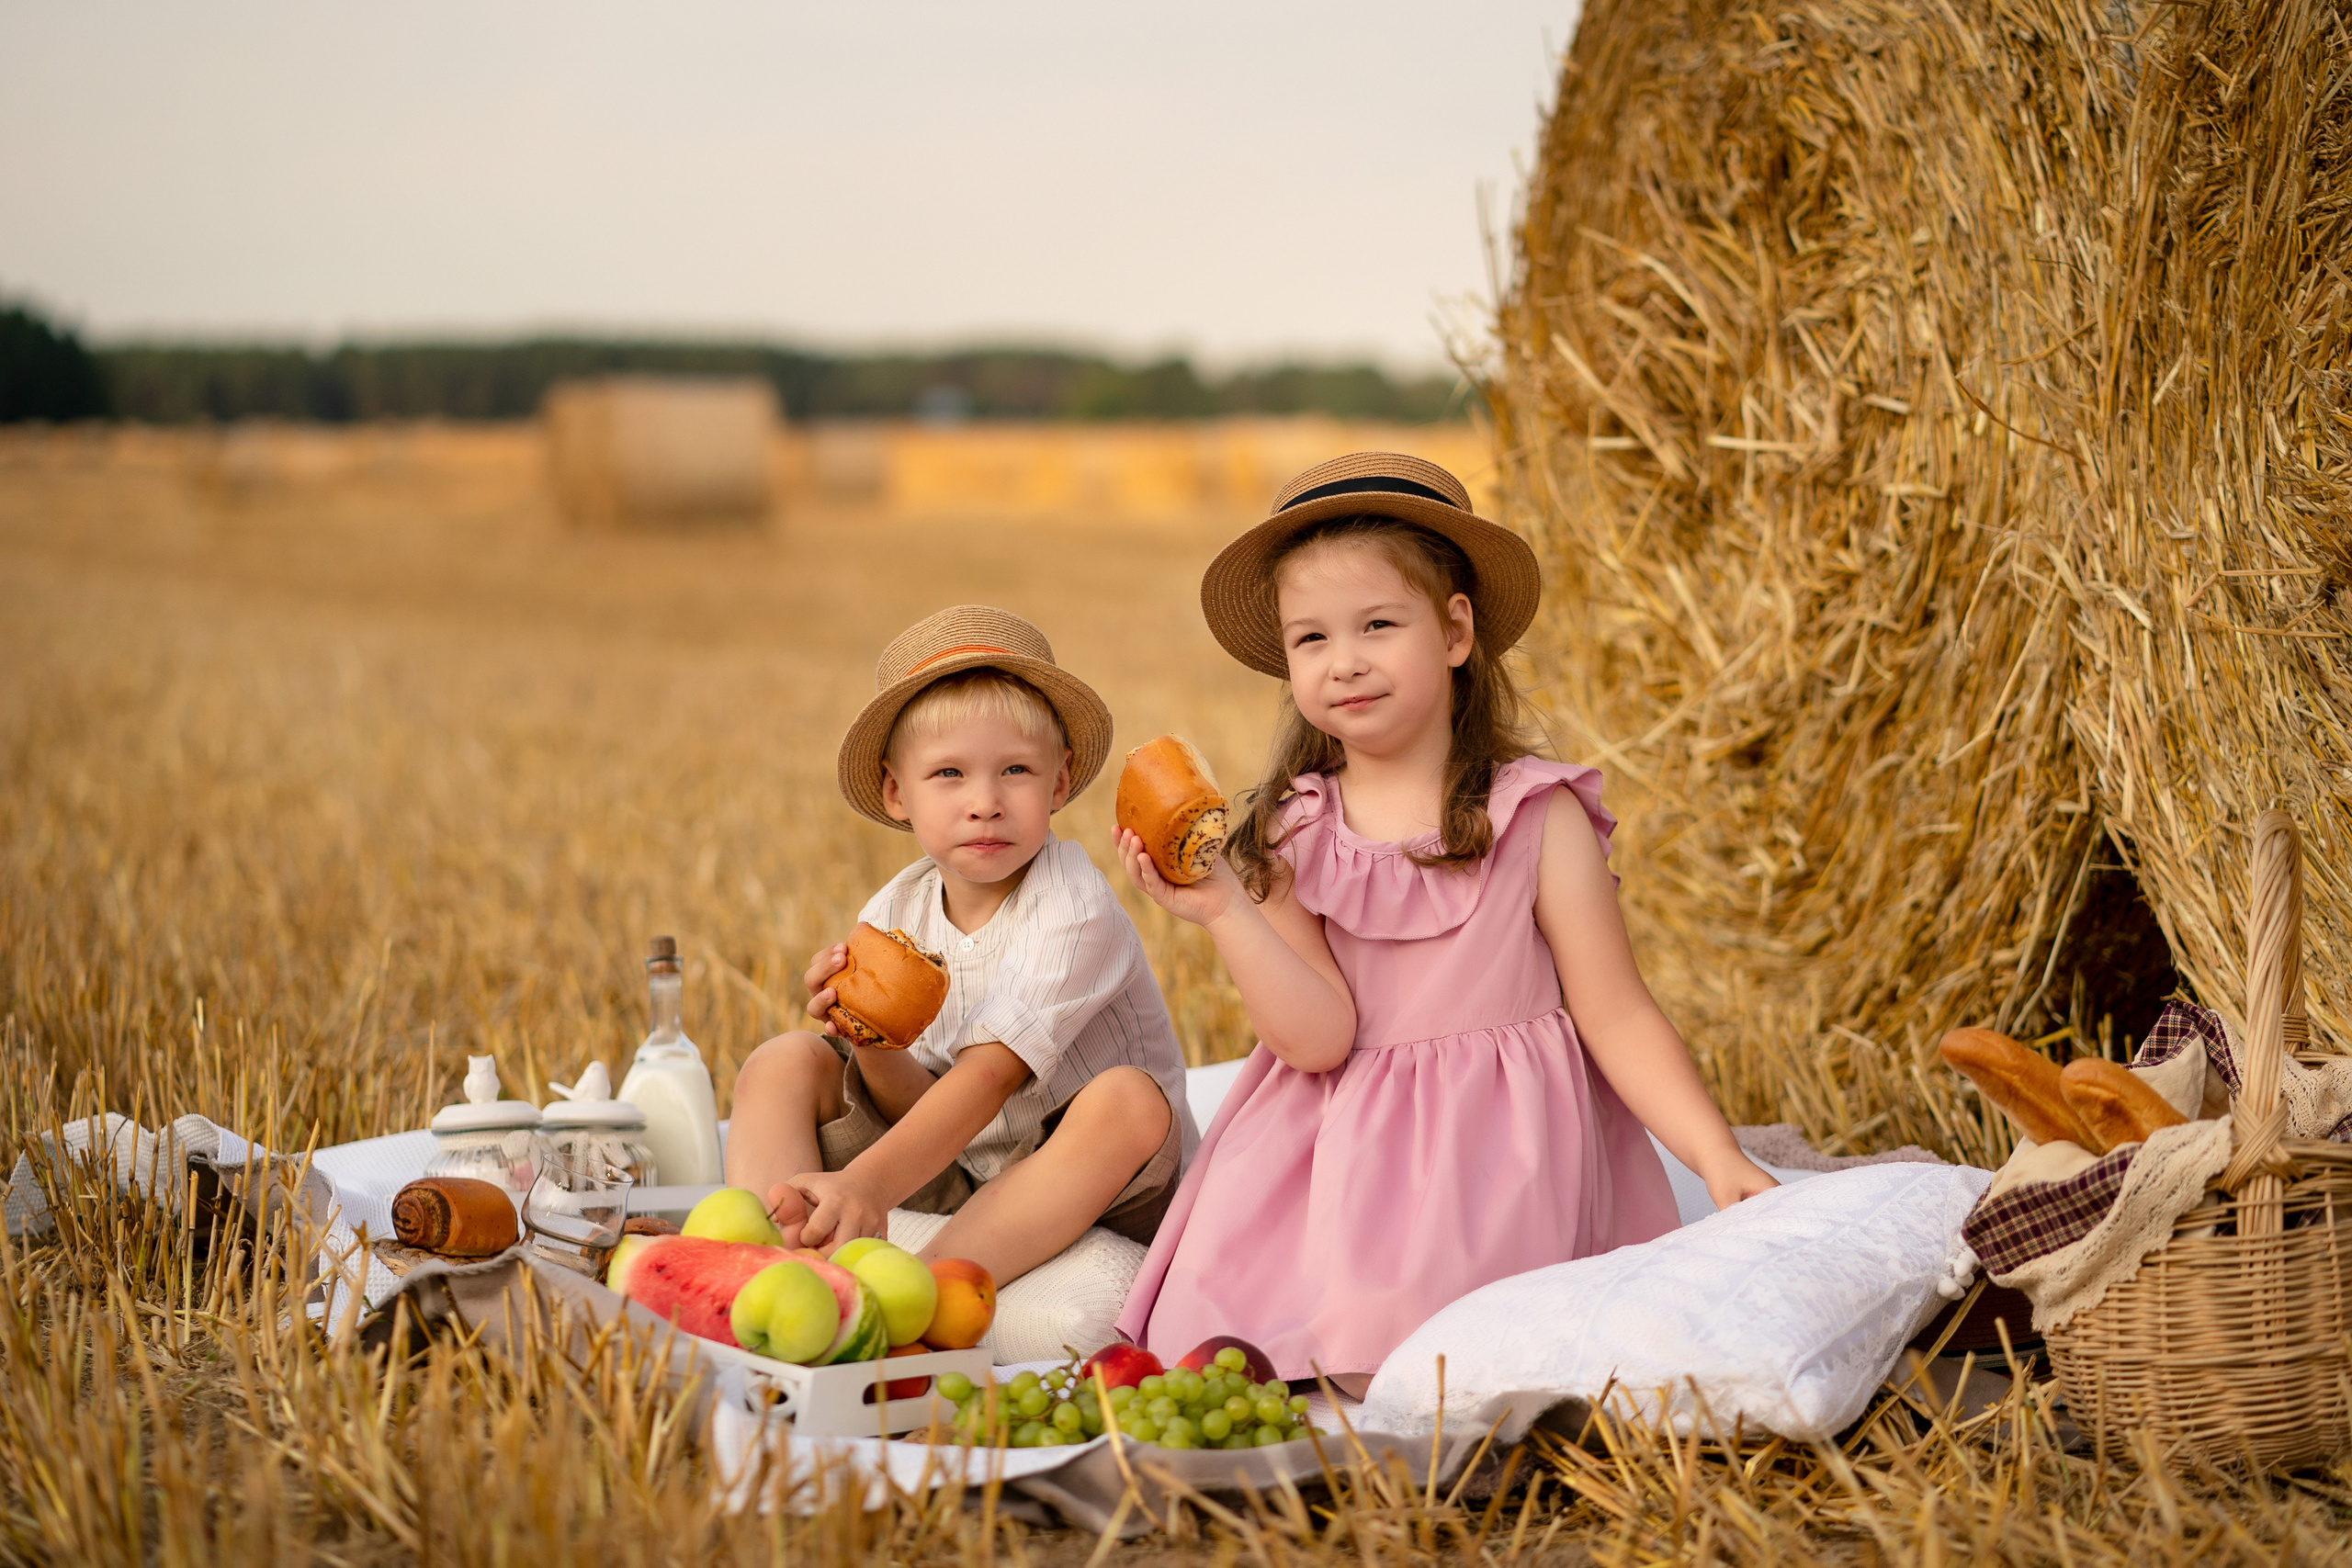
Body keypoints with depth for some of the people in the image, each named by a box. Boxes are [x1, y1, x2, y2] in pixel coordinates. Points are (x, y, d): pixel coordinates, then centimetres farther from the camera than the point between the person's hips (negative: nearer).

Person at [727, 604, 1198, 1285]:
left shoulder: (1071, 912, -21)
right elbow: (926, 1109, -5)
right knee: (784, 1061, -7)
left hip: (1082, 1183, -5)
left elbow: (989, 1076, -31)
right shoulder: (892, 917, -4)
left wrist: (868, 1185, -46)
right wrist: (873, 1043, -28)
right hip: (950, 1170, 5)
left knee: (1130, 1099, -37)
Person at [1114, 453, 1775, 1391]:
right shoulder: (1290, 838, 3)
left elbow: (1616, 1017, -1)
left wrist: (1719, 1160, -12)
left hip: (1496, 1148, -3)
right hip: (1335, 1154, 3)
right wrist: (1223, 913, -18)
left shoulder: (1536, 815, -3)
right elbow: (1320, 1038, -7)